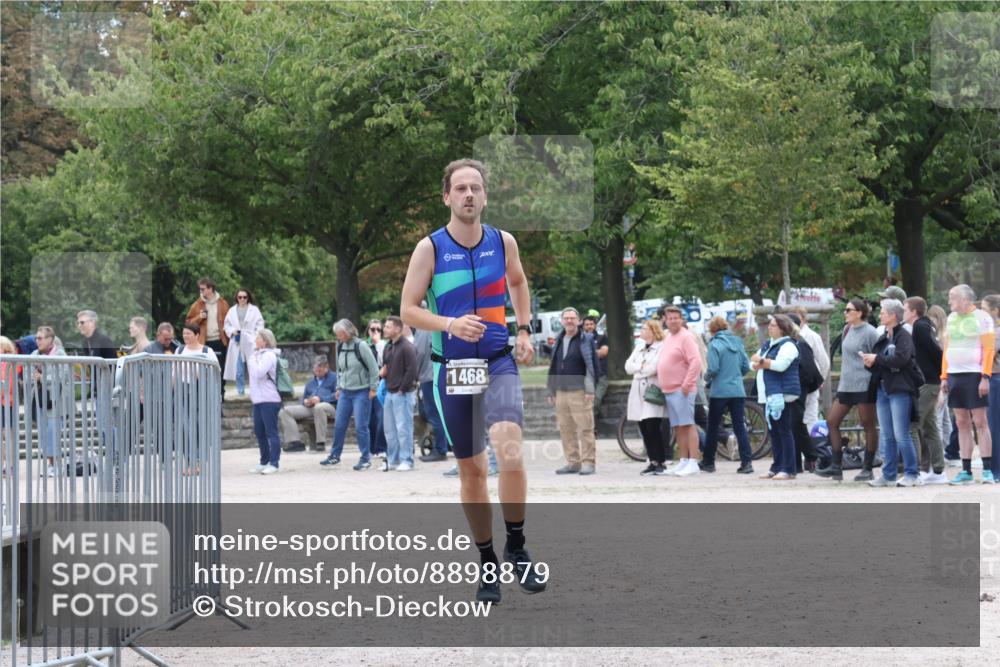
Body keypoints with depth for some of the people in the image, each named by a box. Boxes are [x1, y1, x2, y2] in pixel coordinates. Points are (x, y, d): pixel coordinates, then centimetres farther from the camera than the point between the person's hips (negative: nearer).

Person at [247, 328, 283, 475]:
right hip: (258, 399, 10)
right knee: (259, 431, 11)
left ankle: (274, 463, -6)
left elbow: (258, 372, -18)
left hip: (269, 399, -10)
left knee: (271, 432, -7)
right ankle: (264, 462, 18)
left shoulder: (269, 355, -10)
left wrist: (253, 360, -8)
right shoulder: (258, 354, 18)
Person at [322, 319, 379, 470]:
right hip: (345, 392, 6)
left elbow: (374, 368, -11)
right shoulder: (340, 346, 5)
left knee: (361, 426, -6)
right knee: (339, 425, 9)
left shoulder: (361, 346, -14)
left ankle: (366, 459, 4)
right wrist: (339, 387, 15)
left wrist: (373, 388, -10)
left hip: (361, 392, -6)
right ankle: (335, 455, 21)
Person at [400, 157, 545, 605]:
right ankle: (487, 564, 21)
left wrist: (524, 329, 16)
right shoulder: (430, 248, -4)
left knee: (511, 456, -22)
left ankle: (517, 548, -3)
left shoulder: (503, 242, 3)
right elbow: (408, 311, -5)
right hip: (453, 368, 0)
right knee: (471, 470, 7)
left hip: (499, 363, 0)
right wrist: (450, 324, -21)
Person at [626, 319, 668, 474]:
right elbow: (628, 366, 11)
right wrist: (642, 366, -6)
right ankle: (653, 462, 9)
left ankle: (661, 462, -6)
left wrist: (638, 369, 1)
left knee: (653, 428, -12)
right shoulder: (639, 347, 20)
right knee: (644, 430, 4)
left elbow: (654, 367, -15)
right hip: (639, 393, 7)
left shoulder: (661, 347, -5)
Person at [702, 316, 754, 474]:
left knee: (713, 427, 9)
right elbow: (746, 367, 7)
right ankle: (747, 462, -8)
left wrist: (707, 378, 4)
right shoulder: (737, 342, 6)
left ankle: (708, 462, 18)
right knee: (739, 427, 3)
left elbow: (713, 368, -16)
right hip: (738, 391, 4)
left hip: (719, 391, -4)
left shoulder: (715, 344, -9)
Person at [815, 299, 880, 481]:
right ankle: (836, 467, 8)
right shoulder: (847, 330, 12)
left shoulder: (869, 332, -11)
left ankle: (868, 469, 6)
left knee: (868, 425, 0)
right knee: (832, 421, 4)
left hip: (864, 385, -9)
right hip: (846, 385, 9)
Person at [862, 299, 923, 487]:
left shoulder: (903, 335, -7)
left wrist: (877, 359, -14)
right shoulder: (883, 337, 17)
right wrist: (870, 363, -2)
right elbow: (878, 362, 20)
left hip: (900, 391, -8)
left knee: (901, 435, -8)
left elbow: (901, 358, -22)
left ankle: (912, 474, -2)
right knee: (887, 436, 9)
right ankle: (889, 475, 14)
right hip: (883, 389, 8)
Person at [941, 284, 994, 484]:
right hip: (954, 376, 6)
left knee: (980, 422, -6)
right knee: (962, 424, 5)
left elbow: (989, 349, -9)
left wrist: (985, 377, -16)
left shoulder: (982, 318, -4)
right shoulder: (952, 318, 16)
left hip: (974, 375, -6)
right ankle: (966, 471, 7)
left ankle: (987, 470, -4)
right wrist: (944, 376, 12)